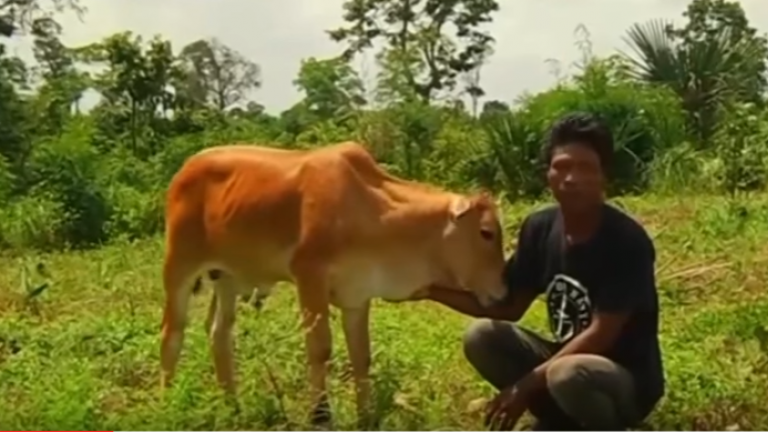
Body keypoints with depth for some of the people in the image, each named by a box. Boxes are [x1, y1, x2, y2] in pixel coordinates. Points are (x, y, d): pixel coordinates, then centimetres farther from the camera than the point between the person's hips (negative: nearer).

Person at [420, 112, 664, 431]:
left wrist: (527, 384, -24)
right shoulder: (539, 228, -2)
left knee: (568, 374, -38)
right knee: (482, 336, -14)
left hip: (627, 377, -6)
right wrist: (434, 290, -9)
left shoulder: (627, 241, -22)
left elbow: (601, 333, -24)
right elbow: (508, 306, 4)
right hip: (567, 357, 6)